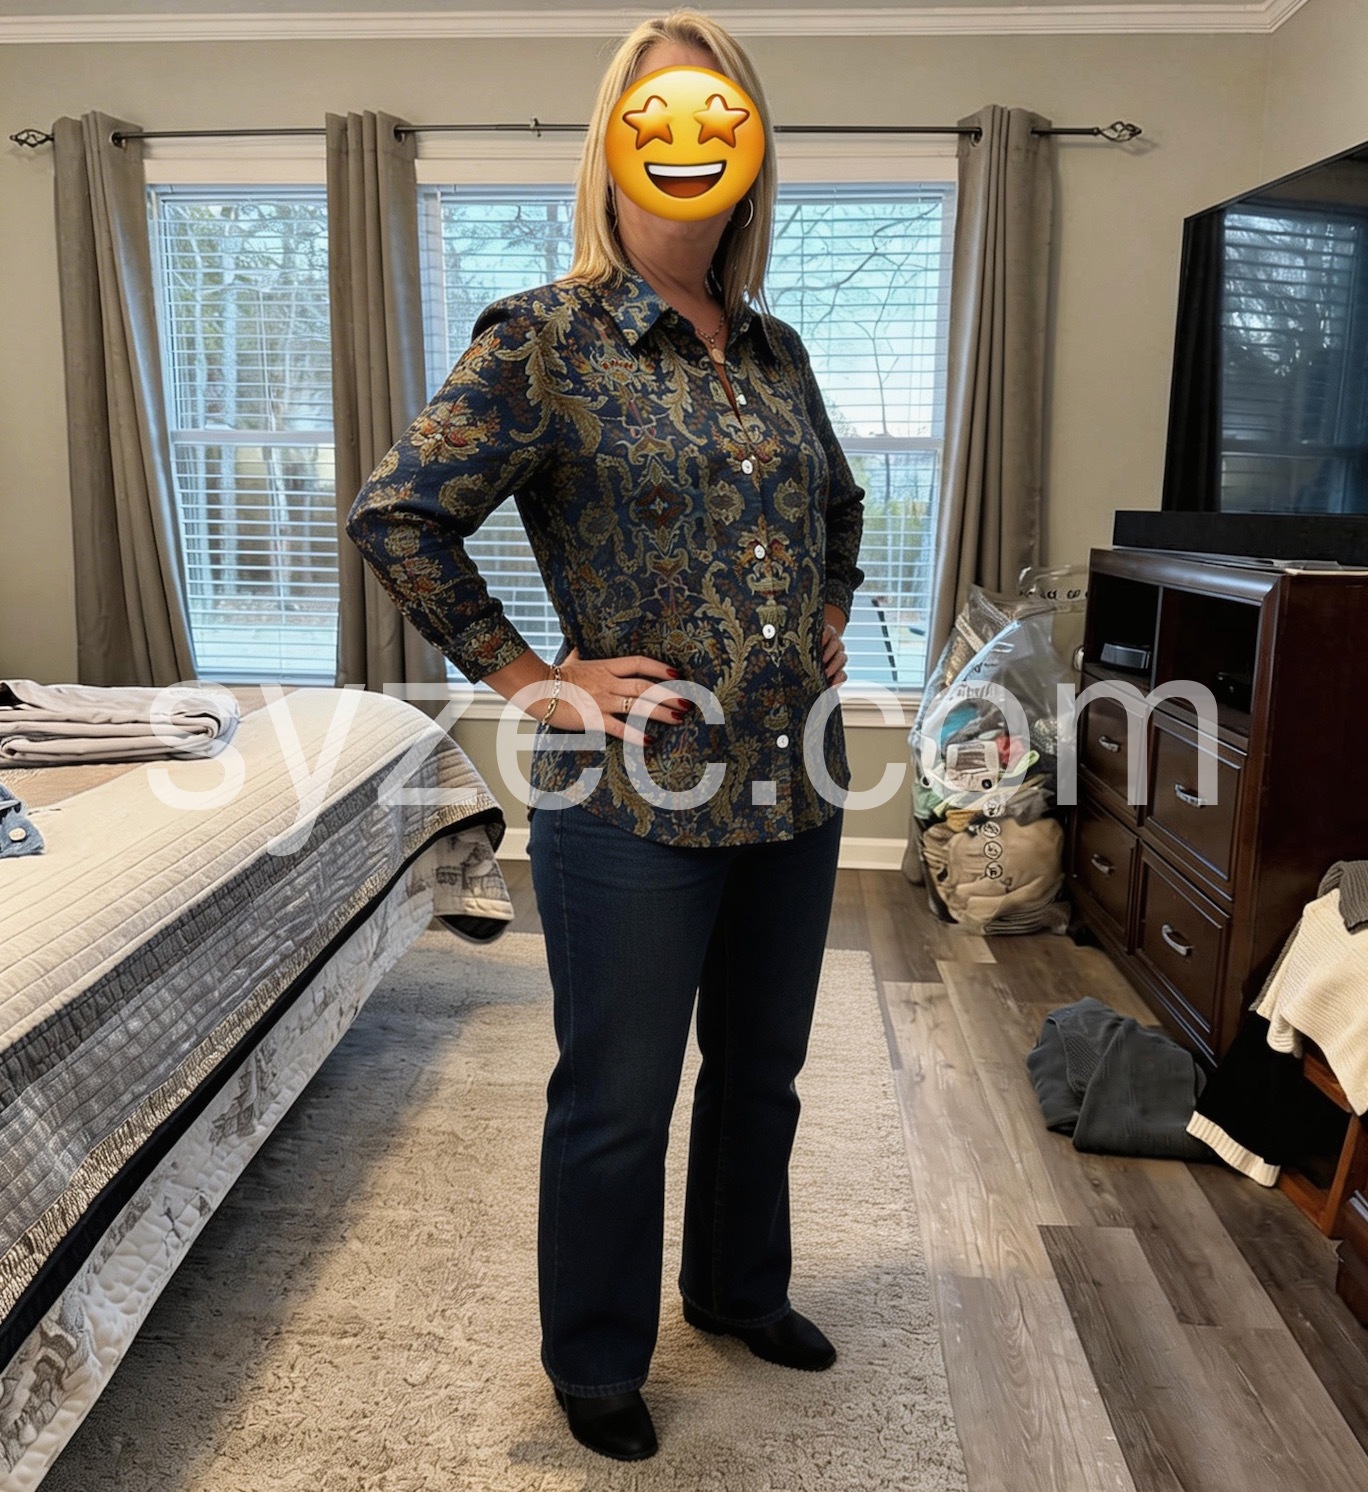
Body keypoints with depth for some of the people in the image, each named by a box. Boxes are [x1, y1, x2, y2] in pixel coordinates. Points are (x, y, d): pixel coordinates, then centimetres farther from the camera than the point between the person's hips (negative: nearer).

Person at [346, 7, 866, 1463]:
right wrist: (530, 678, -12)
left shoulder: (776, 347, 10)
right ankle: (594, 1359, 37)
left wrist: (826, 620, 12)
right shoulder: (543, 339, -8)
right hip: (632, 800, -6)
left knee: (761, 1073, 22)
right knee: (617, 1100, 11)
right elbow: (395, 514, -12)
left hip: (797, 788, 6)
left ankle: (740, 1290, 48)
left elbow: (838, 505, 26)